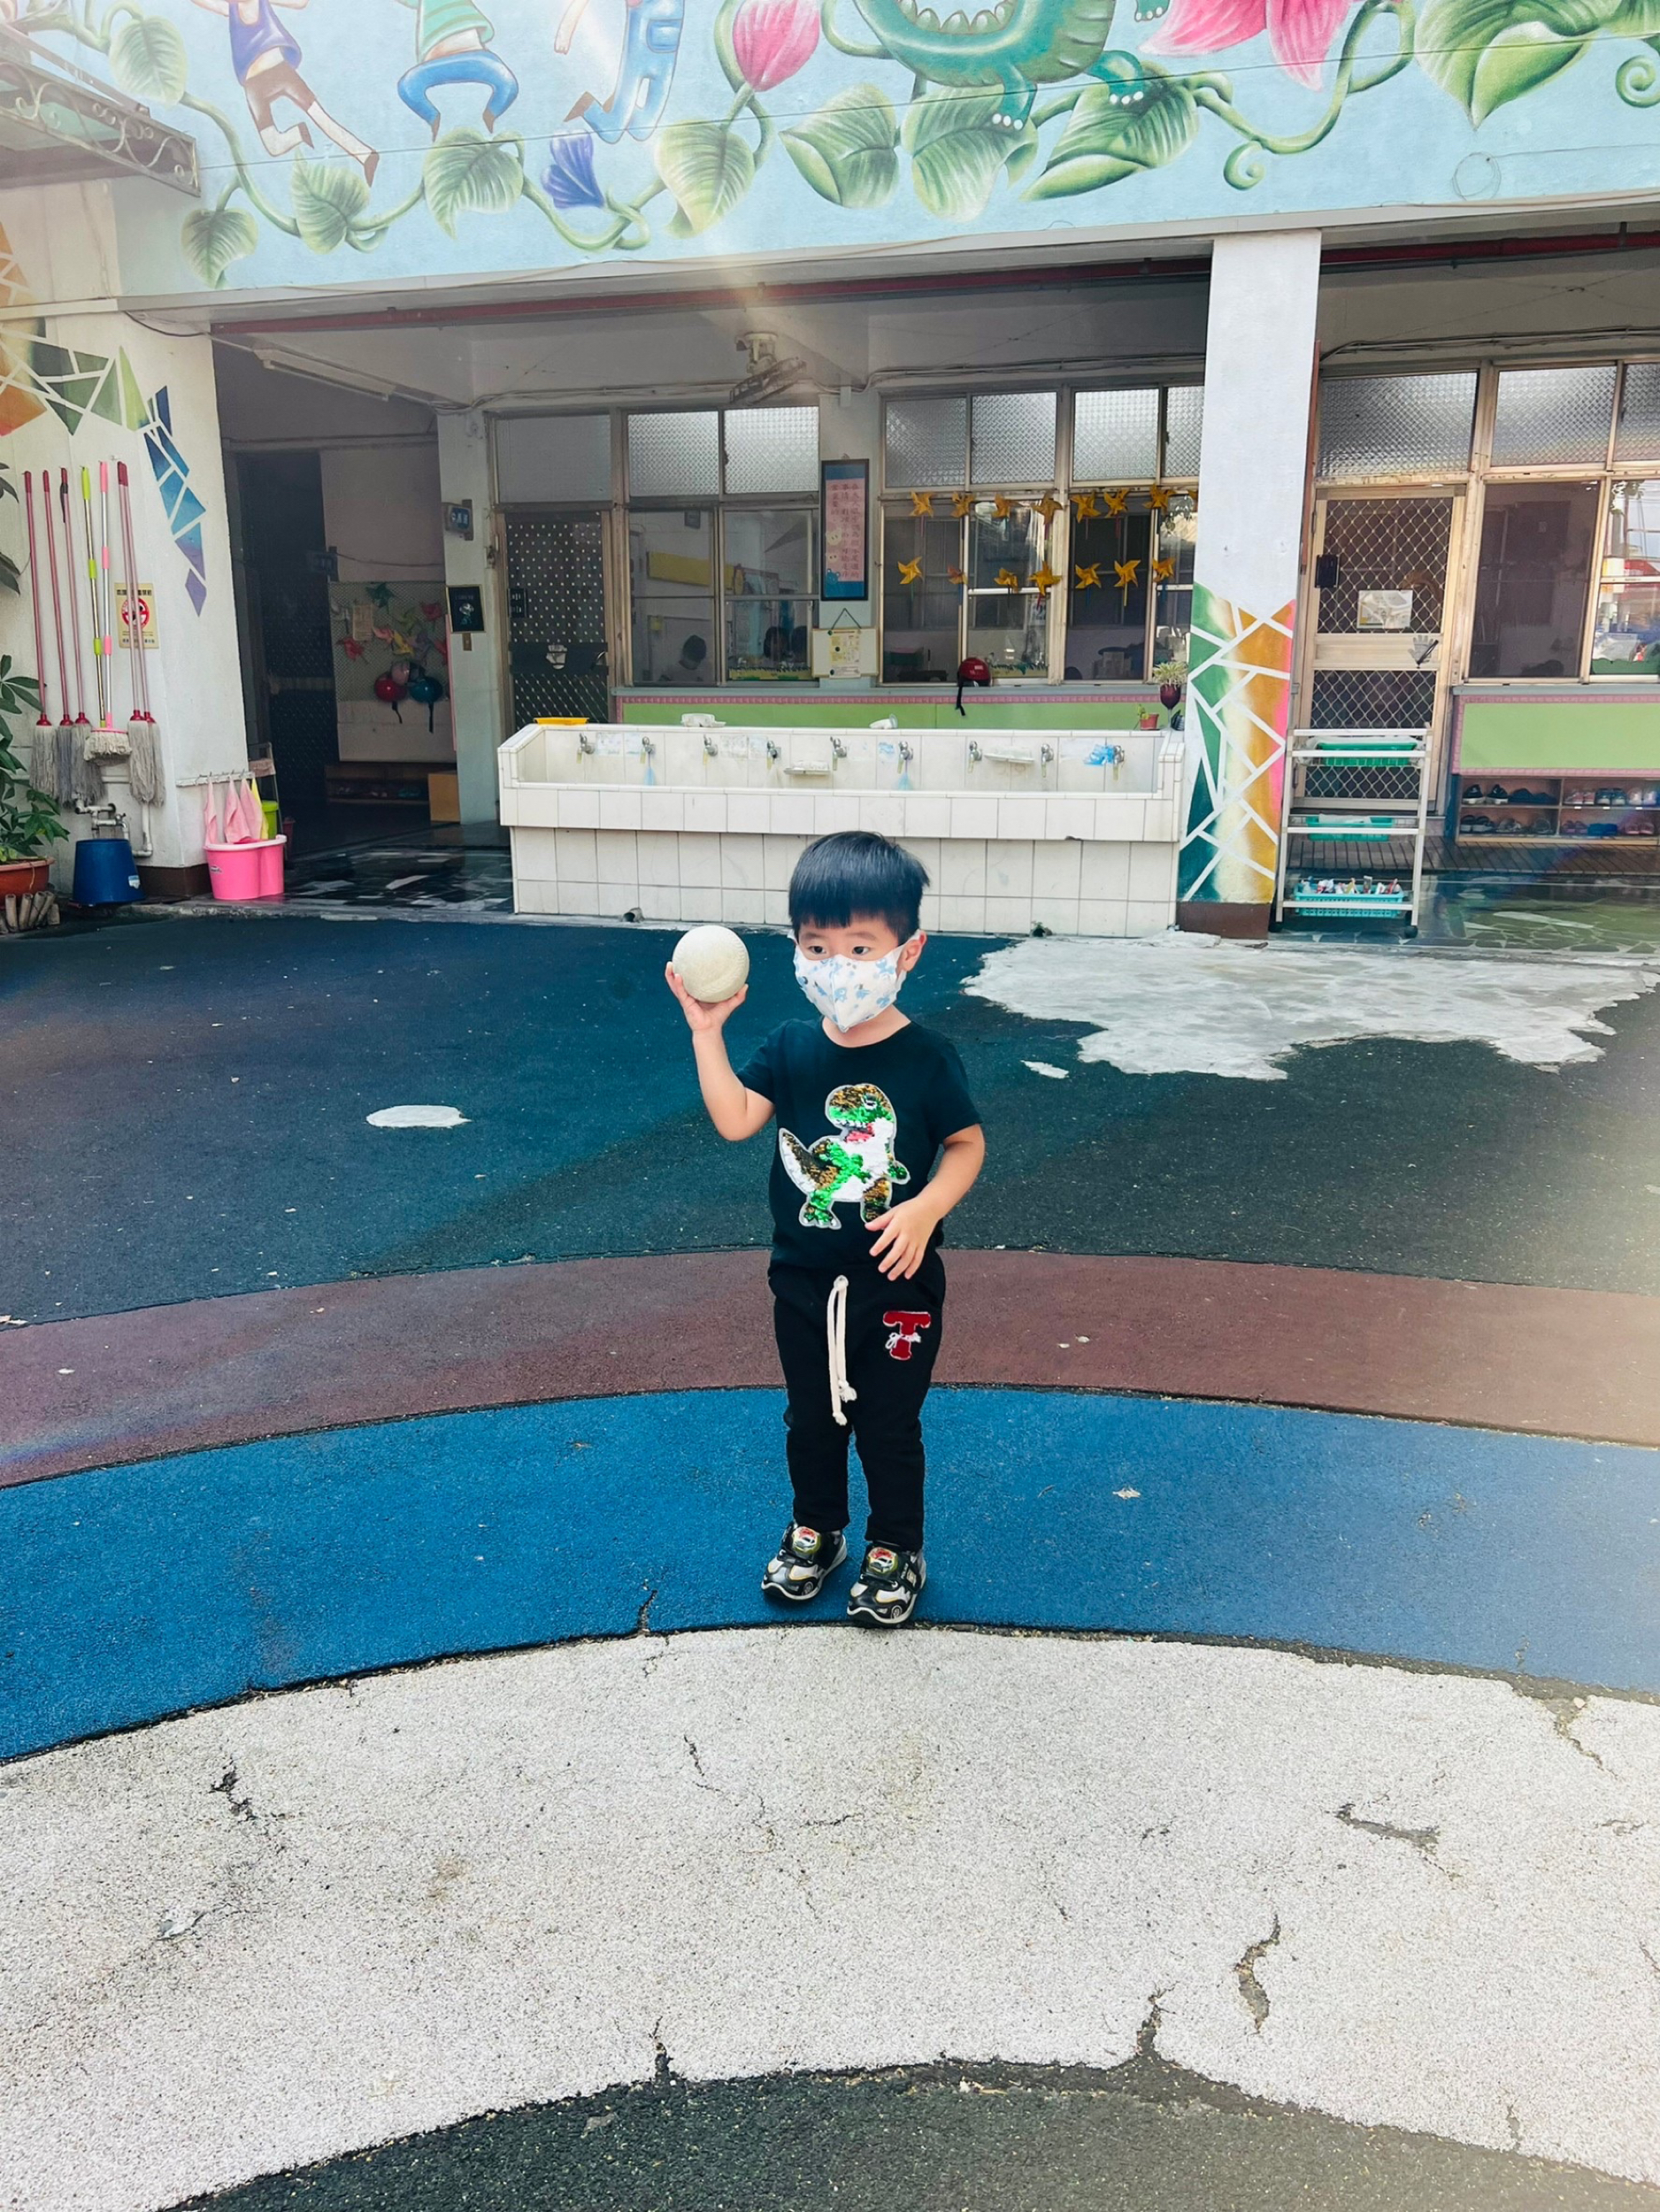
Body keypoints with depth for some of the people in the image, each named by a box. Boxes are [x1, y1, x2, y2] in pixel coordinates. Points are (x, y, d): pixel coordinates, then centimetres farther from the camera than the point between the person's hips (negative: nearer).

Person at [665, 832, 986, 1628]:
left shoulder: (926, 1060, -15)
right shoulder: (791, 1048, -6)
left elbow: (966, 1144, -6)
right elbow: (735, 1118, -17)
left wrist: (925, 1209, -22)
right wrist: (706, 1031, -22)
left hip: (896, 1283, -3)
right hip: (802, 1278, 4)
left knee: (889, 1427, 12)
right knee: (810, 1418, 20)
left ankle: (895, 1548, 33)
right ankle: (815, 1531, 42)